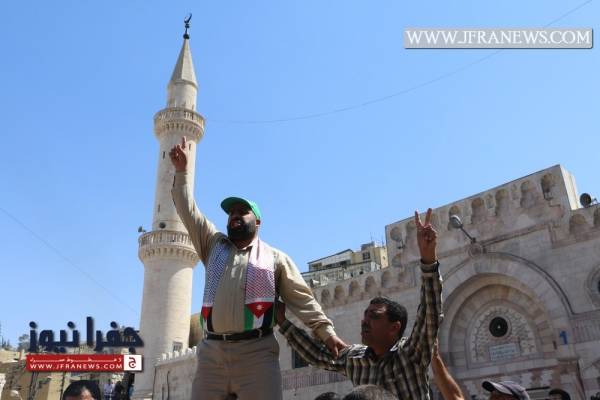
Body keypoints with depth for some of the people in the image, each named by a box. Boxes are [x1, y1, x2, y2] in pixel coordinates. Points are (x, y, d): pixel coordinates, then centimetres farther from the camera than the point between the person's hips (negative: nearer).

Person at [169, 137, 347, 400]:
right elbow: (189, 212, 17)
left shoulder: (275, 258, 13)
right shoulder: (213, 245, 21)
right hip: (212, 350, 3)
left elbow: (302, 299, 8)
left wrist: (326, 332, -3)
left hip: (256, 352, -3)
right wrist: (181, 171, 10)